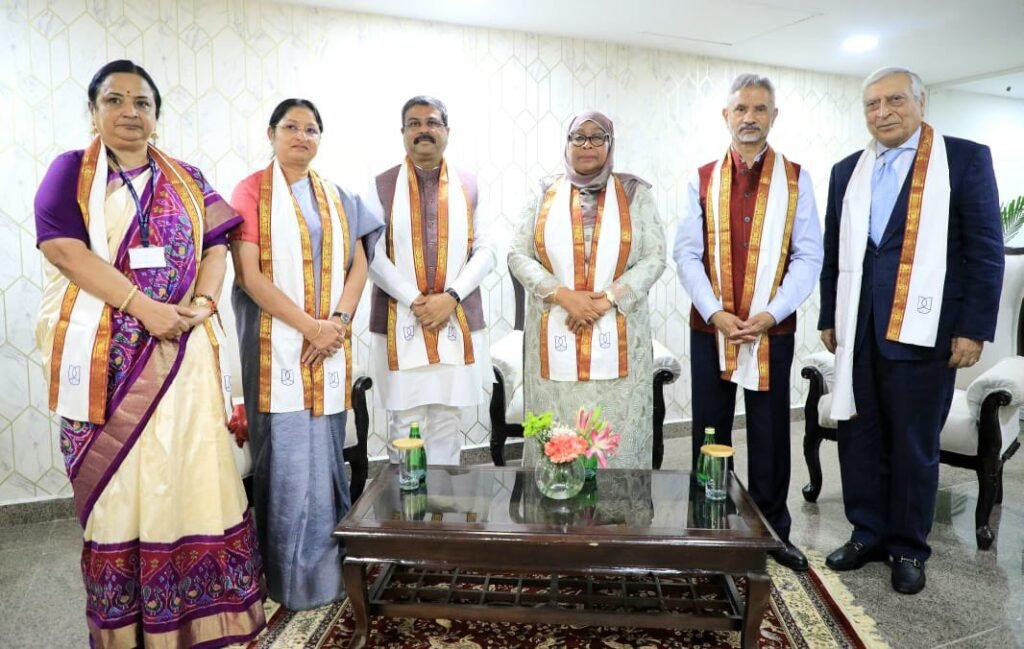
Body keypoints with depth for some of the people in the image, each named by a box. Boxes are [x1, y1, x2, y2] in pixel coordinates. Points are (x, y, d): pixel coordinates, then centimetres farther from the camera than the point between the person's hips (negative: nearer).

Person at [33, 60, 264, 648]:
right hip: (103, 352, -2)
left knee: (189, 472, 2)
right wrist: (144, 306, -17)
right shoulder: (71, 172, 6)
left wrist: (202, 302, -12)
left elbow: (216, 247, 8)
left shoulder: (188, 180, 14)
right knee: (113, 480, 4)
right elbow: (64, 247, -8)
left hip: (181, 351, 2)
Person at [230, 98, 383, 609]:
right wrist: (309, 326, -15)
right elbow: (249, 274, -10)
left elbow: (358, 265, 8)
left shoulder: (336, 198, 14)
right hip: (278, 339, -4)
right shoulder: (250, 192, -1)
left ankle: (328, 565, 23)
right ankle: (292, 575, 14)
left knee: (325, 449, 9)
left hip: (332, 340, 4)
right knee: (287, 452, -1)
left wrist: (337, 321, -9)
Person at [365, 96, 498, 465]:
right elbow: (373, 254, -2)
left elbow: (486, 250, 3)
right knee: (404, 426, 5)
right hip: (400, 323, -1)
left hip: (457, 323, 1)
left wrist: (450, 297, -10)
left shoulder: (468, 186, 7)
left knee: (447, 425, 8)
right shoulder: (382, 186, 4)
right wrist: (415, 301, -12)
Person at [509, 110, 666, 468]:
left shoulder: (635, 193, 6)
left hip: (617, 334, 0)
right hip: (555, 334, 1)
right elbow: (518, 255, 3)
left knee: (617, 433, 2)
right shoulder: (544, 193, 8)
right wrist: (563, 295, -12)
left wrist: (607, 299, -12)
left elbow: (655, 257, 1)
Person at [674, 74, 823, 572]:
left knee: (770, 436, 8)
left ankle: (773, 531, 25)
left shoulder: (796, 178, 3)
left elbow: (808, 257, -3)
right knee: (709, 433, 9)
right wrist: (716, 313, -13)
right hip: (710, 327, 1)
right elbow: (686, 253, -2)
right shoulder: (702, 179, 5)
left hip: (772, 329, -1)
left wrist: (769, 314, -15)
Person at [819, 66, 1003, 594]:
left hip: (922, 328, -4)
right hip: (859, 328, 4)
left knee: (914, 445, 6)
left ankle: (908, 547, 23)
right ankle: (868, 533, 25)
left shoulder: (965, 158, 0)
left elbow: (985, 249, -4)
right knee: (859, 438, 9)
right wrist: (829, 317, 12)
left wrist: (973, 328, -9)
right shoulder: (848, 171, 13)